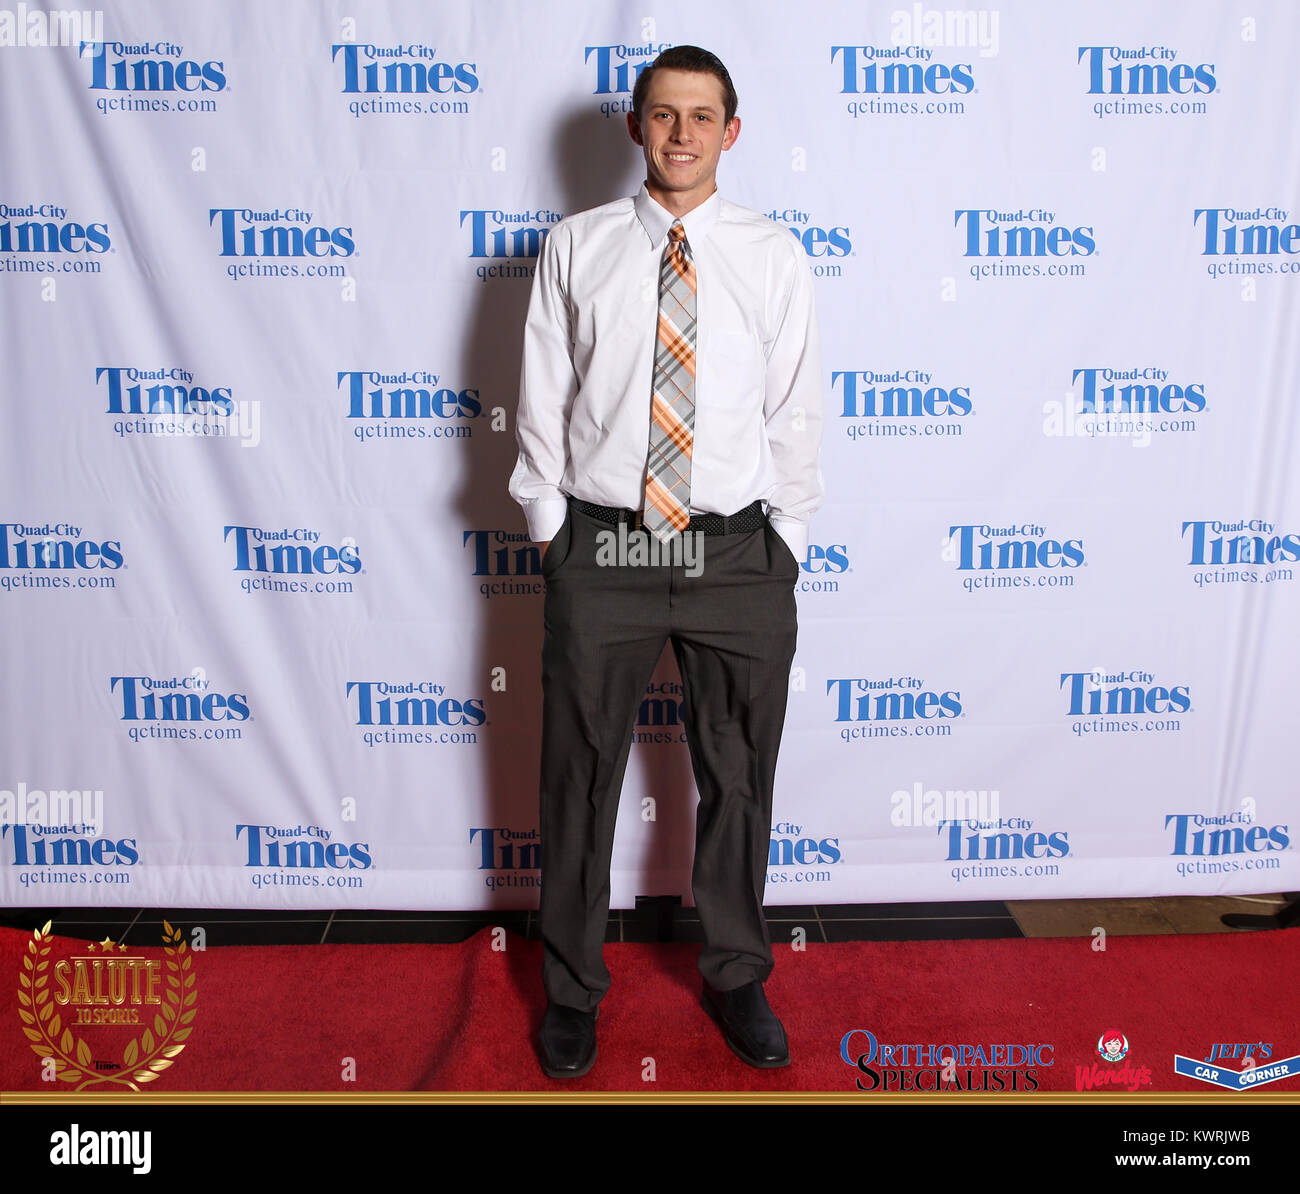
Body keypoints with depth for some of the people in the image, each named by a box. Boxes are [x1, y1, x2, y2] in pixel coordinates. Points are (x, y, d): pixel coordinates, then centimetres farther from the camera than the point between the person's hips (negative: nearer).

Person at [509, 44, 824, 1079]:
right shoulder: (576, 247, 3)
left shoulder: (774, 256, 3)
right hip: (602, 548, 0)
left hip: (736, 554, 1)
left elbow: (797, 409, 4)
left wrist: (787, 541, 1)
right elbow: (544, 397, 5)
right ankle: (574, 987, 33)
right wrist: (549, 522, 3)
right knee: (581, 775, 10)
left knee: (739, 779, 13)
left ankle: (737, 977, 37)